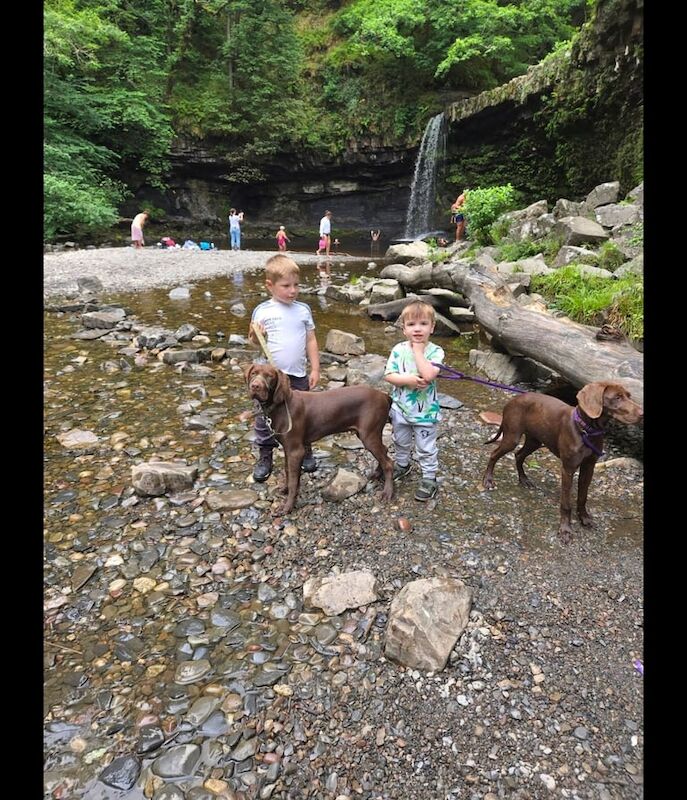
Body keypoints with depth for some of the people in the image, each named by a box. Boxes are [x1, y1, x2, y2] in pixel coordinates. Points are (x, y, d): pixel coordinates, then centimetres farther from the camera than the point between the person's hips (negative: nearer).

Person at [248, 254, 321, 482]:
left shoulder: (303, 309, 2)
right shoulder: (261, 311, -5)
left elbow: (311, 341, 5)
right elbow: (254, 342, 2)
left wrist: (315, 368, 2)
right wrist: (255, 336, -21)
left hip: (298, 375, 2)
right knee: (265, 417, 8)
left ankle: (306, 452, 32)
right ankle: (265, 456, 23)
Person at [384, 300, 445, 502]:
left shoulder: (435, 351, -17)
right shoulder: (399, 349, -9)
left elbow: (428, 375, -33)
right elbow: (388, 375, -11)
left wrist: (417, 349, -26)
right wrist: (408, 379, -26)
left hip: (425, 412, -3)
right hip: (400, 408, 4)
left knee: (426, 448, 11)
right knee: (401, 442, 26)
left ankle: (429, 478, 29)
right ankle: (402, 465, 50)